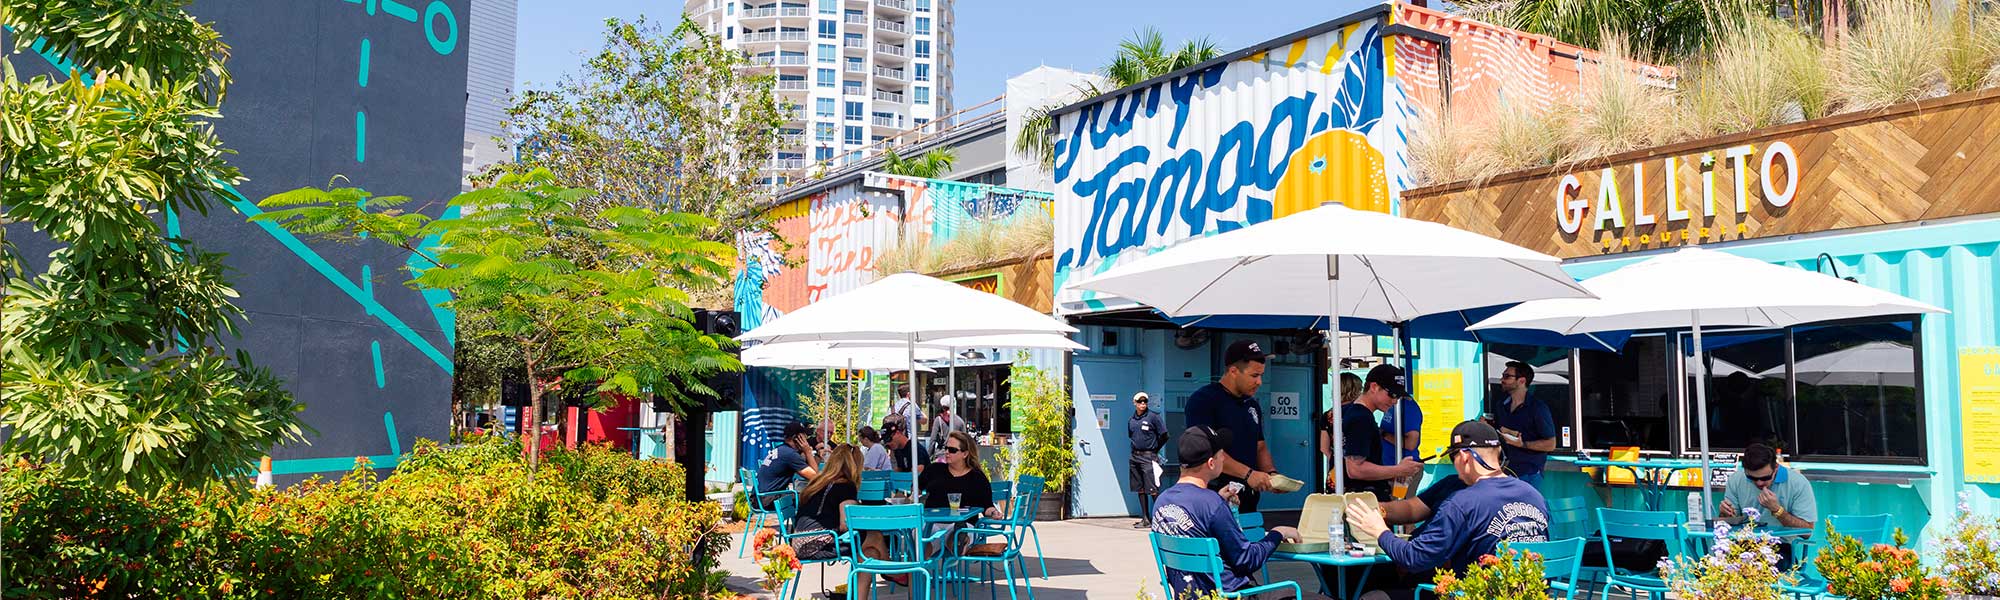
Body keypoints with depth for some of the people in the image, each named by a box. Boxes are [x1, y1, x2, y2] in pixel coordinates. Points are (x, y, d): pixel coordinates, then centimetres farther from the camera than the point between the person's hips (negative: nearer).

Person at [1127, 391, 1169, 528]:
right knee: (1140, 490, 8)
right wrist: (1136, 449, 13)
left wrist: (1154, 450, 3)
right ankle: (1145, 519, 14)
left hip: (1148, 457, -6)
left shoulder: (1153, 417, -7)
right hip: (1135, 457, 6)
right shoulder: (1131, 420, 11)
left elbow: (1164, 436, -4)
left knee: (1153, 490, -9)